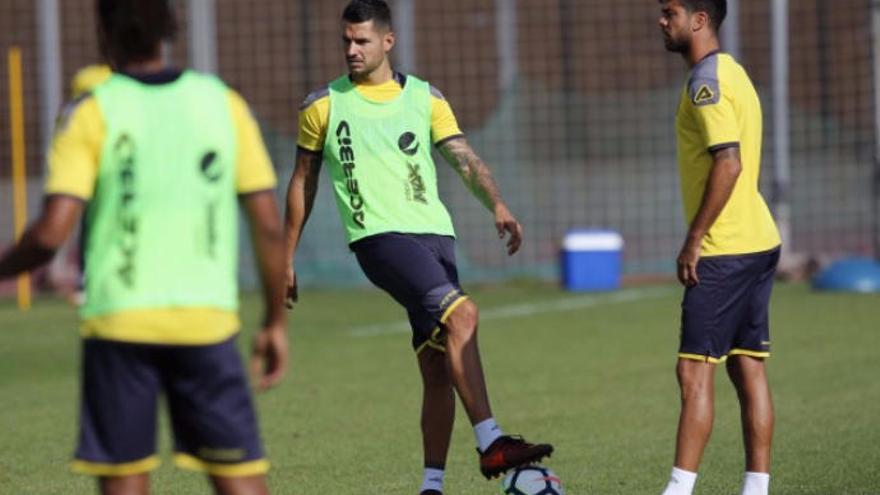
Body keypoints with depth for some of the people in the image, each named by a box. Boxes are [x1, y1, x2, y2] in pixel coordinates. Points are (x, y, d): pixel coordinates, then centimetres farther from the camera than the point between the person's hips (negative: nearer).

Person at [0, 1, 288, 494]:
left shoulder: (92, 113, -3)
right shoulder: (224, 103, 5)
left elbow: (51, 233, -11)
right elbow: (270, 226, 4)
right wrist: (276, 322, 13)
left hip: (119, 322, -2)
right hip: (207, 319, 2)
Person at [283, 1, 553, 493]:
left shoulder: (425, 98, 12)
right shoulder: (323, 105, 7)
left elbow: (464, 158, 3)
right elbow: (304, 182, 15)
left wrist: (498, 205, -16)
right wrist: (287, 258, 16)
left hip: (435, 233, 4)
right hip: (379, 236, -4)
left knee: (438, 368, 2)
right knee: (461, 313, -26)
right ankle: (491, 443, -29)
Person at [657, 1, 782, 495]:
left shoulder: (707, 81, -14)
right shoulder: (733, 73, 17)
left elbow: (728, 163, -22)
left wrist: (694, 241, -19)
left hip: (724, 250, -10)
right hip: (758, 242, 10)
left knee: (695, 370, -9)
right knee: (748, 367, 8)